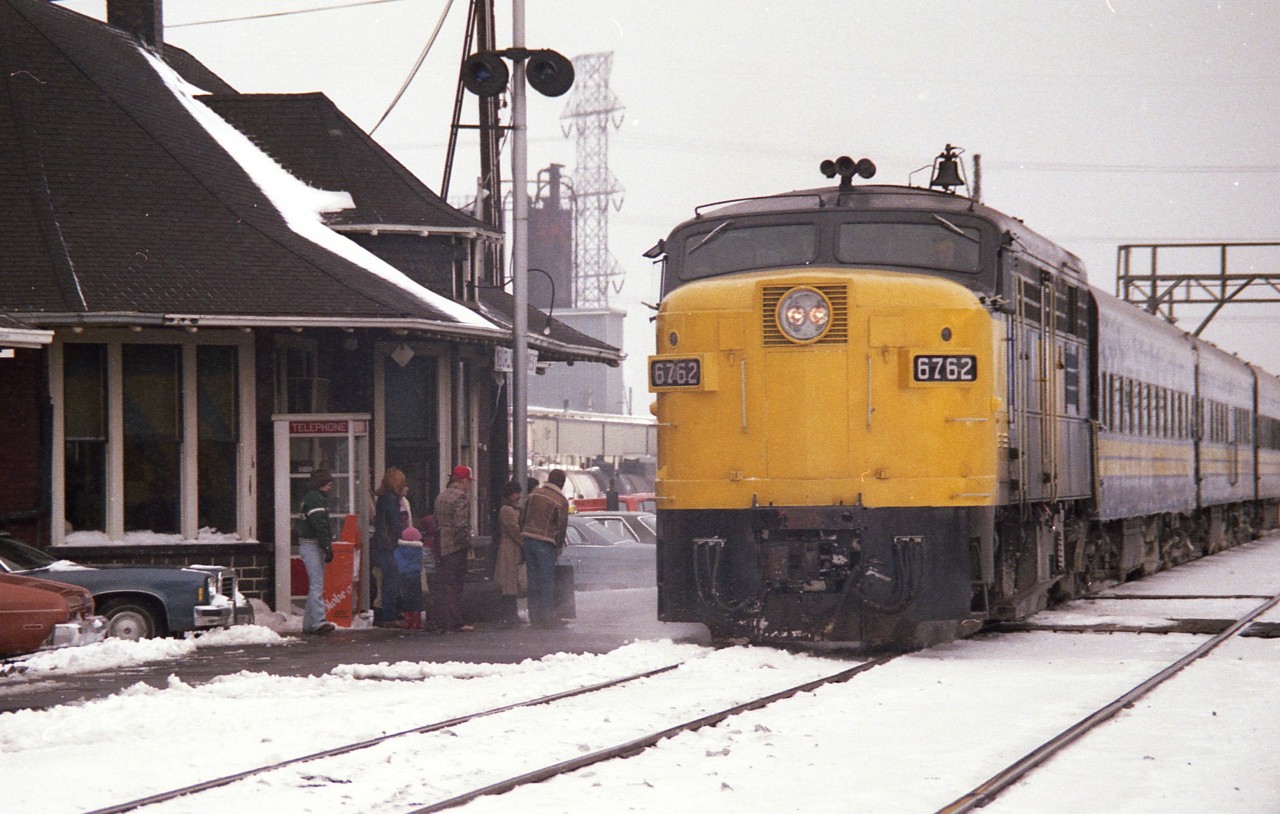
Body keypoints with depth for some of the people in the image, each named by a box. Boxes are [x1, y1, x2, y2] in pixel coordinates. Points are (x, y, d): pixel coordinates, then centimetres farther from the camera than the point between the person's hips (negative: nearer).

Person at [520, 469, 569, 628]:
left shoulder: (534, 494, 9)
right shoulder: (561, 501, -8)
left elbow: (523, 518, 12)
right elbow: (561, 526, -7)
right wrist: (559, 547, 5)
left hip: (528, 539, 6)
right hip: (545, 543, -6)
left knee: (533, 578, 10)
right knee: (547, 580, -1)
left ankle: (534, 617, 12)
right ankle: (548, 617, -2)